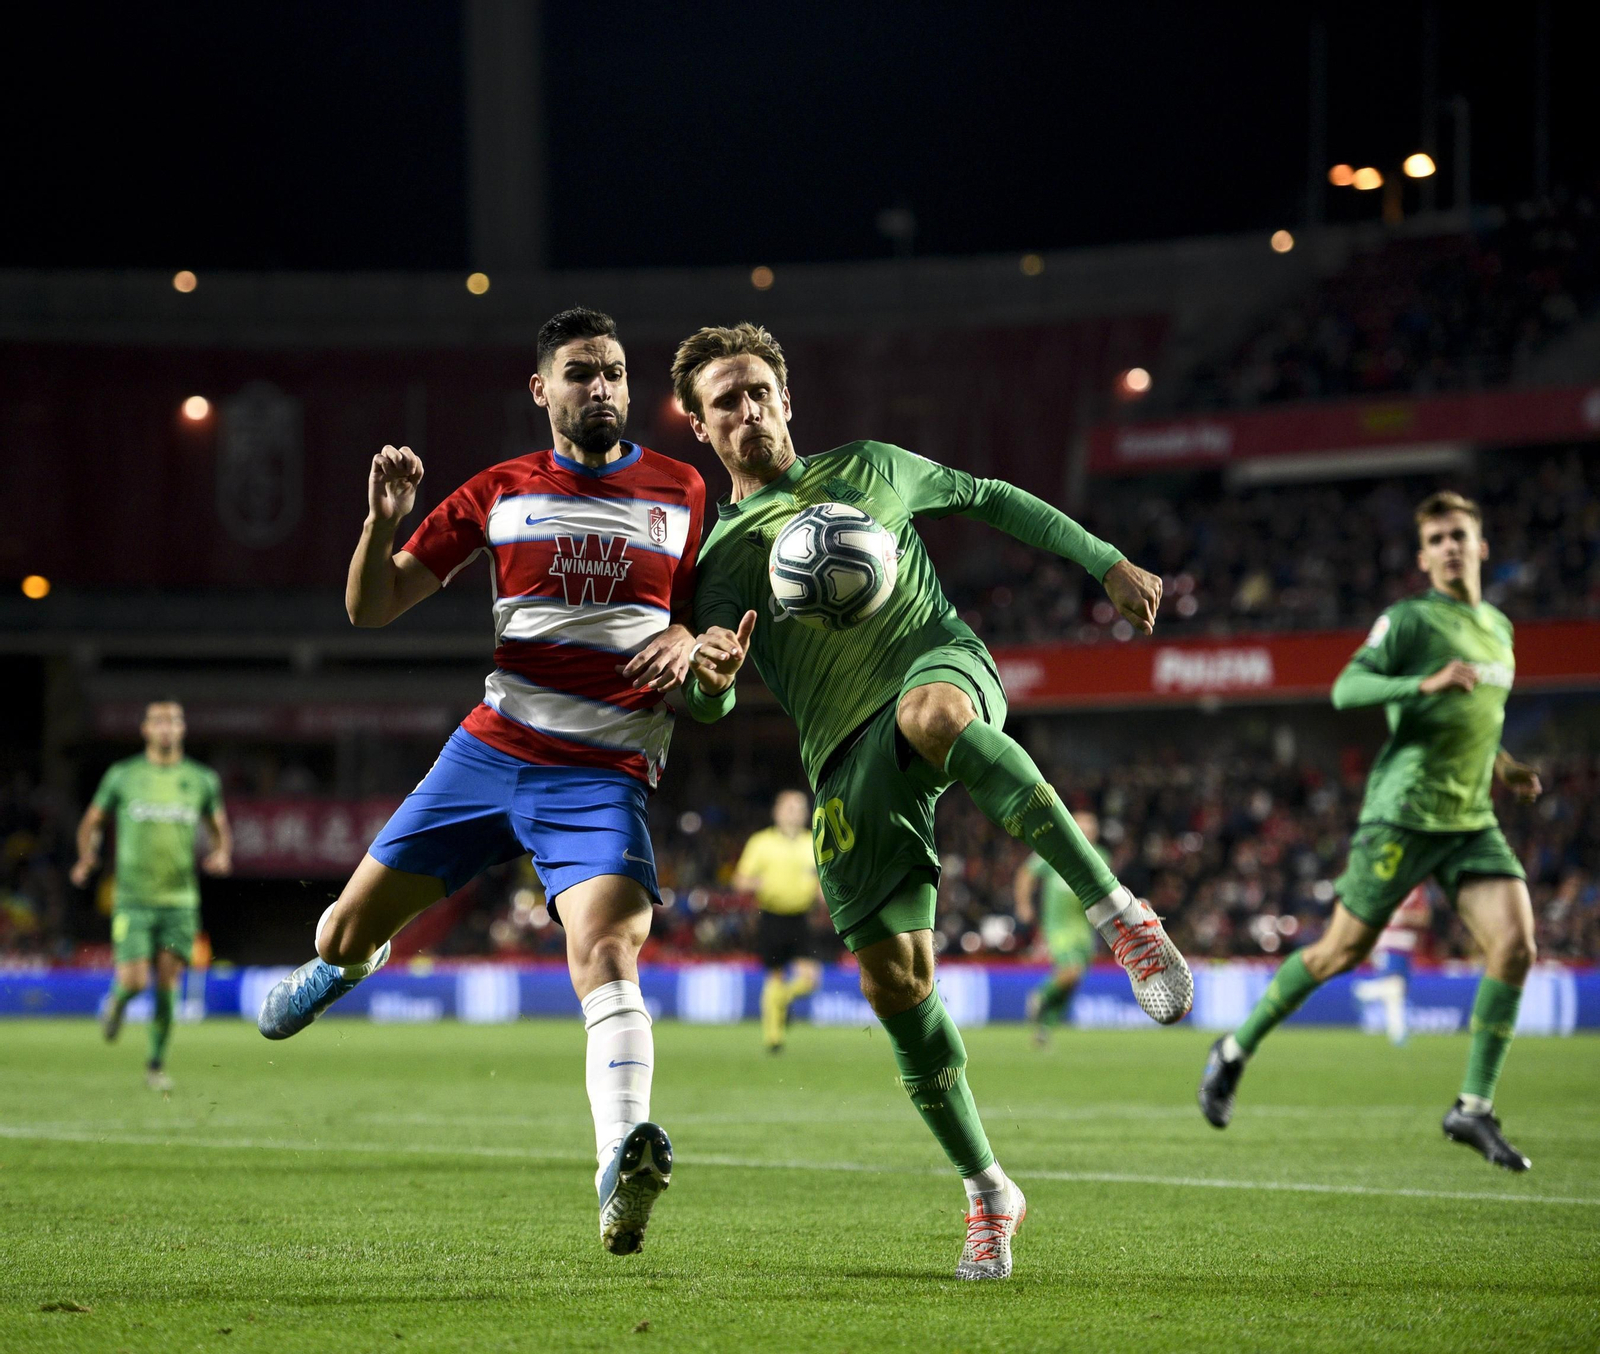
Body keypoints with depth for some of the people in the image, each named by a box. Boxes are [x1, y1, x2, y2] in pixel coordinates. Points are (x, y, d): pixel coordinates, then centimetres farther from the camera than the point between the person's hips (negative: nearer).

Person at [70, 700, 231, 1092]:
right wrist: (87, 857, -6)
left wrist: (222, 853, -5)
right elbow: (92, 821, 13)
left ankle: (156, 1064, 12)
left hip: (180, 898, 2)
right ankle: (117, 999, 25)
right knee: (135, 981, -12)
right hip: (133, 897, -1)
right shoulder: (122, 775, 3)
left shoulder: (202, 779, 7)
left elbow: (220, 829, 17)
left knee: (167, 982, -3)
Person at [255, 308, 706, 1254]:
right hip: (490, 750, 3)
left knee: (607, 954, -27)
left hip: (606, 776, -3)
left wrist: (689, 641, -11)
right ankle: (344, 960, 48)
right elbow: (372, 608, 10)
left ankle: (625, 1171, -41)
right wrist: (384, 522, -10)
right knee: (346, 934, 9)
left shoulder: (681, 492, 6)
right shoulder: (500, 493, 9)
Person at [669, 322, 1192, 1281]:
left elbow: (991, 499, 30)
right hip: (849, 763, 3)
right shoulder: (720, 556, 17)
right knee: (896, 985, -7)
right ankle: (989, 1197, 10)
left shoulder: (864, 469, 20)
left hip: (941, 664, -2)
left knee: (930, 714, -43)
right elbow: (709, 704, 5)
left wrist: (1107, 563, 22)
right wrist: (711, 671, -20)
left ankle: (1118, 912, -41)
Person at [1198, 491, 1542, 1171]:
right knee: (1342, 950, -2)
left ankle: (1474, 1108, -6)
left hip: (1471, 821, 6)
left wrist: (1499, 765, 16)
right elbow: (1346, 689, -18)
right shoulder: (1410, 618, -6)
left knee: (1515, 942, -13)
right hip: (1405, 812, -6)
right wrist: (1425, 683, -30)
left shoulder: (1499, 628, 17)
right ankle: (1235, 1052, 19)